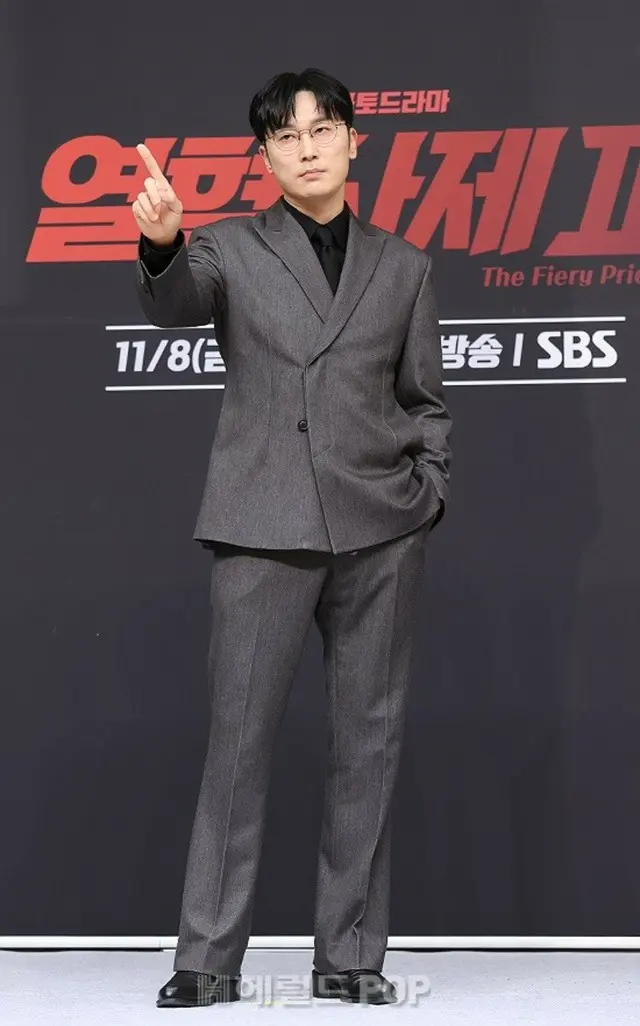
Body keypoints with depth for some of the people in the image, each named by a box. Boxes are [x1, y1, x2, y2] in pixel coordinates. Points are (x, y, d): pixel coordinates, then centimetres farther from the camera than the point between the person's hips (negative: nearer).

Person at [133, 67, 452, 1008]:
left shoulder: (403, 266, 13)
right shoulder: (233, 248, 6)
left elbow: (424, 400, 17)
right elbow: (176, 306, -16)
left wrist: (431, 489, 1)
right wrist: (162, 243, -37)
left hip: (380, 527, 2)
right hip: (264, 528, -2)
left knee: (369, 740, 4)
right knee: (239, 737, -3)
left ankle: (350, 955, 12)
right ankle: (208, 957, 5)